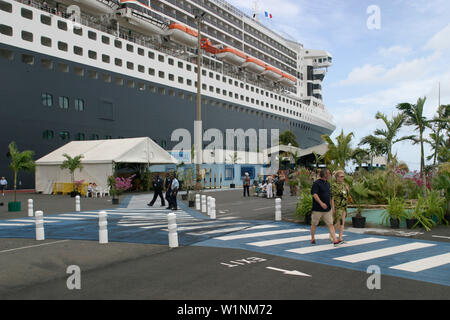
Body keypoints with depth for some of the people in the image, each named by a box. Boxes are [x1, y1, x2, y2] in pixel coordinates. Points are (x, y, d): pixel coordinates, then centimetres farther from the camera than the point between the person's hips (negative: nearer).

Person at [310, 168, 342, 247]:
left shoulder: (327, 183, 13)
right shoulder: (316, 183, -10)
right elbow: (315, 194, -20)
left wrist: (332, 206, 18)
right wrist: (321, 203, -32)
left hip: (327, 209, 6)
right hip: (317, 209, -6)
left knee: (330, 224, -2)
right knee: (314, 224, 8)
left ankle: (335, 241, -6)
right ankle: (312, 239, 25)